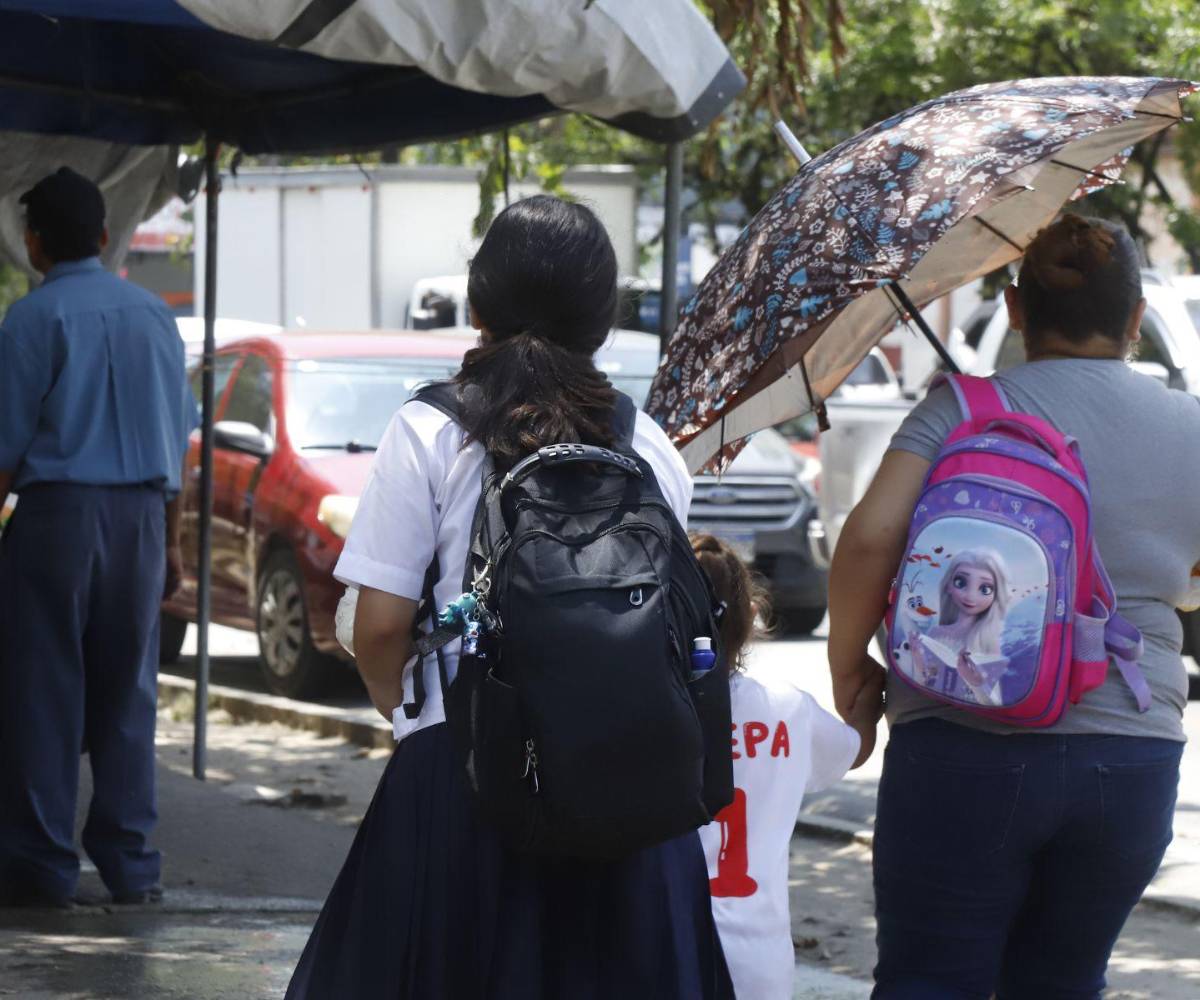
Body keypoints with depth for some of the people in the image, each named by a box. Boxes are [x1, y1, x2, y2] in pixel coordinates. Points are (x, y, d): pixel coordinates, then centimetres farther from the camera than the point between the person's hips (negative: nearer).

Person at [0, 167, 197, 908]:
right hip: (142, 513, 5)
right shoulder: (154, 316, 9)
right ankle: (130, 863, 10)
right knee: (127, 691, 10)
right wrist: (171, 539, 15)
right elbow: (179, 437, 10)